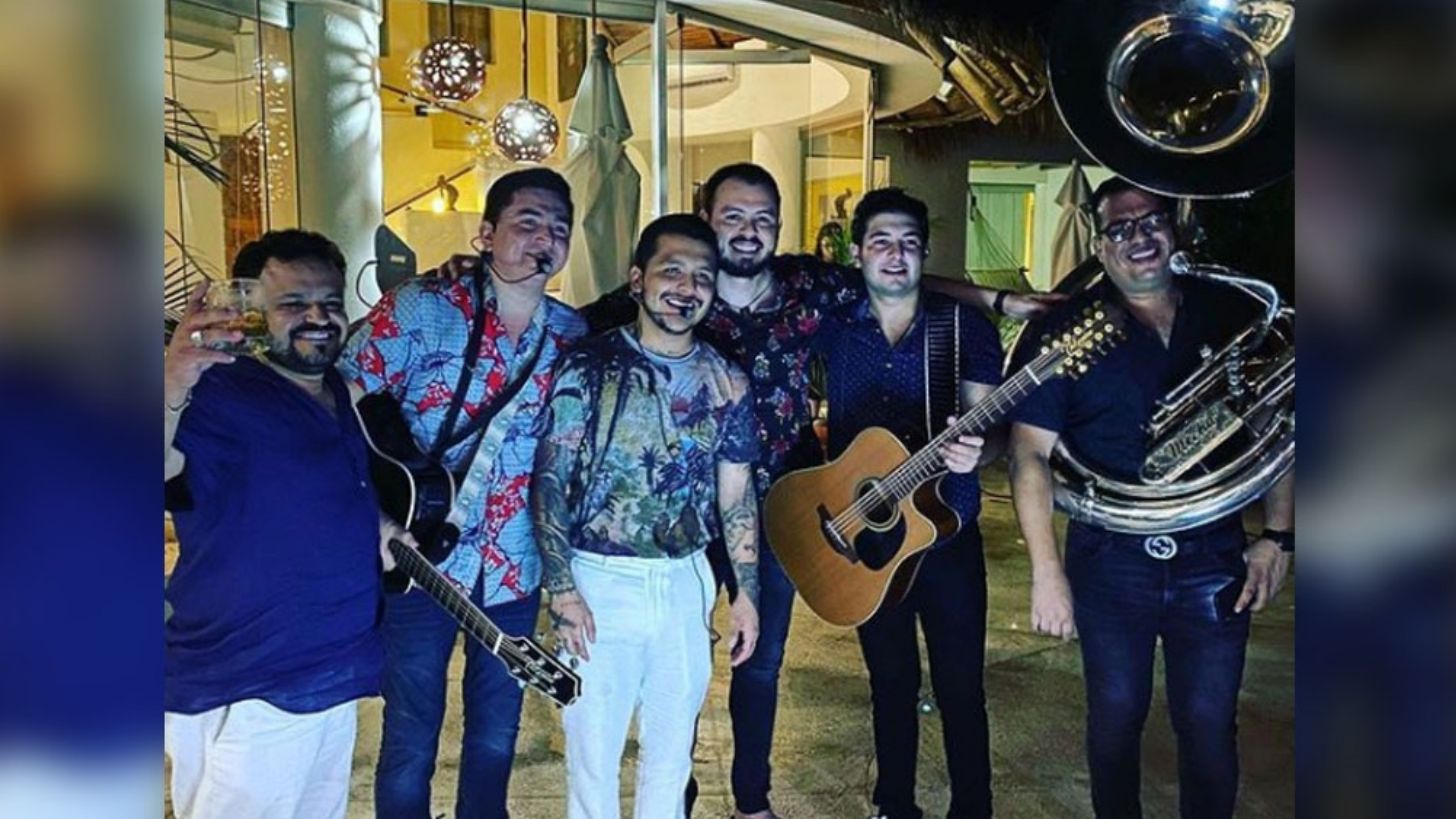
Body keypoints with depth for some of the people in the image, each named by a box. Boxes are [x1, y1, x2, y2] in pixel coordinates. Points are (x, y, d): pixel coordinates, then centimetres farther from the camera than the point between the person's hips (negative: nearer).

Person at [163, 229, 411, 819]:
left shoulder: (346, 397, 8)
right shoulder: (217, 395, -16)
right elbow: (166, 464, -37)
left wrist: (377, 525, 6)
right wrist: (174, 385, -53)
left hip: (335, 678, 8)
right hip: (243, 698, -8)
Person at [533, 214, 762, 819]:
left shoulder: (726, 383, 3)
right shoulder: (588, 367, -8)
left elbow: (736, 496, 8)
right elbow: (549, 482, -9)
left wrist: (747, 592, 6)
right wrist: (562, 588, -15)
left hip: (686, 583, 4)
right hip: (600, 582, -3)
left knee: (672, 746, 16)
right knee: (593, 745, 7)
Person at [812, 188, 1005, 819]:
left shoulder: (964, 325, -6)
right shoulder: (832, 324, 1)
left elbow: (995, 425, -8)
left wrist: (976, 450, -32)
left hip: (946, 533, -2)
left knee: (959, 685, 5)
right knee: (892, 681, 17)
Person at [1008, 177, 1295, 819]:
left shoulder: (1233, 314, 3)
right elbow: (1030, 454, -9)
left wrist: (1276, 537, 2)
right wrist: (1046, 570, -14)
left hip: (1214, 559, 2)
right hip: (1109, 561, -1)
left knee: (1209, 724, 9)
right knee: (1115, 715, 13)